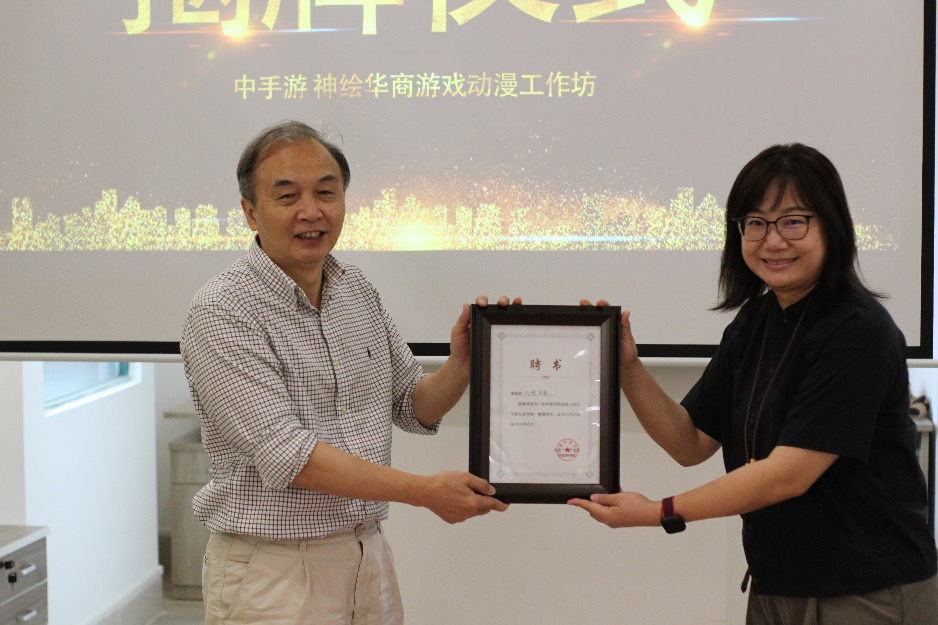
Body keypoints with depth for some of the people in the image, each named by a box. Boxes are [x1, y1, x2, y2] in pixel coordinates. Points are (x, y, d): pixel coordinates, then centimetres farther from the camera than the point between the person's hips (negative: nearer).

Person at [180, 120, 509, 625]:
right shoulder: (220, 313, -15)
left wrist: (460, 364, -7)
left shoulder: (358, 293, 6)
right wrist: (426, 491, -23)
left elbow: (413, 407, 14)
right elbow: (285, 455, -22)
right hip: (273, 569, -6)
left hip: (368, 557, 6)